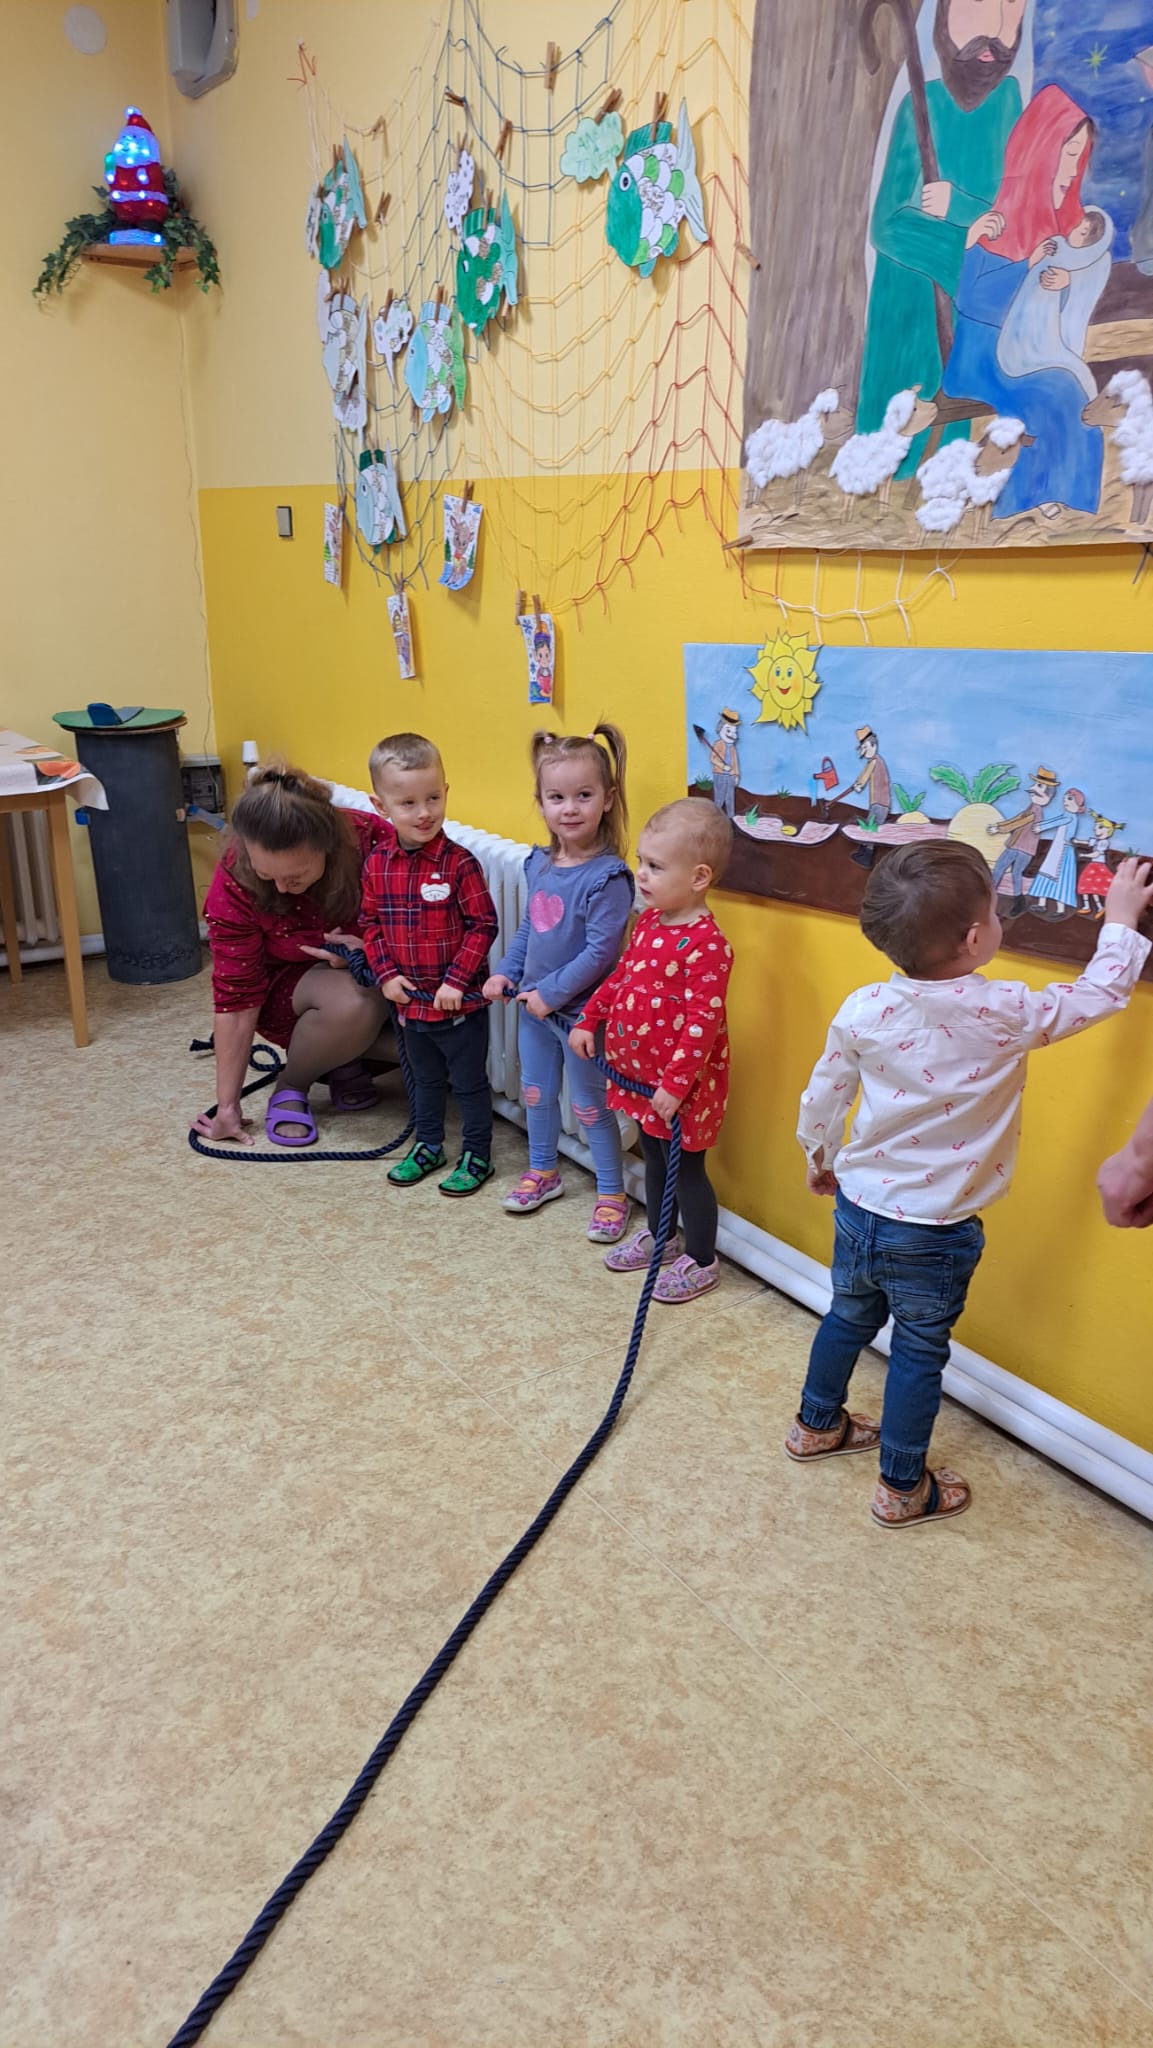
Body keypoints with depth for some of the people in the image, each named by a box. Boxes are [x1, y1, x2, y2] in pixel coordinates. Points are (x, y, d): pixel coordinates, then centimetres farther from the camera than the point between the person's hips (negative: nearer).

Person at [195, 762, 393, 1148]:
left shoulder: (370, 838, -26)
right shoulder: (233, 885, -27)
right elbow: (236, 999, -19)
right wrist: (227, 1106, -15)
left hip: (372, 978, 3)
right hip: (290, 987, -3)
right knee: (353, 1004, -37)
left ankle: (345, 1061, 5)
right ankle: (292, 1085, -7)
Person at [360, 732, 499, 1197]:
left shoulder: (458, 863, -17)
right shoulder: (377, 865, -3)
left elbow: (483, 925, -15)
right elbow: (369, 923, 7)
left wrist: (456, 980, -19)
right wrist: (385, 974, -5)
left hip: (460, 1002, -5)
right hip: (410, 1000, 5)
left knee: (469, 1081, 10)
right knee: (425, 1078, 23)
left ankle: (477, 1156, 26)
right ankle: (428, 1146, 41)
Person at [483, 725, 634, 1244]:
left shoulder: (607, 876, -21)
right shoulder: (539, 863, 1)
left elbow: (601, 951, -23)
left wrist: (553, 993, -20)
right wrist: (506, 972, 3)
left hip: (579, 1011, -7)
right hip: (534, 1004, 7)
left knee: (590, 1105, 6)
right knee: (536, 1091, 21)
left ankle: (611, 1193, 23)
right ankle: (543, 1171, 42)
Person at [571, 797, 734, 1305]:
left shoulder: (705, 944, -25)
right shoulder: (649, 921, 2)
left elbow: (702, 1022, -27)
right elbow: (621, 976, 16)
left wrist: (675, 1083, -27)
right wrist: (588, 1020, 14)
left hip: (680, 1083, -8)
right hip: (638, 1071, 8)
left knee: (686, 1168, 6)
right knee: (653, 1158, 23)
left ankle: (701, 1262, 23)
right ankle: (658, 1238, 42)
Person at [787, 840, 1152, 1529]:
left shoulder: (864, 1009, -12)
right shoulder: (1007, 1014, -22)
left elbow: (824, 1096, 1)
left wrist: (820, 1156, 20)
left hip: (858, 1207, 4)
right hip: (935, 1234, -4)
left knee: (850, 1316, 26)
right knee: (920, 1350, 13)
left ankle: (816, 1425, 47)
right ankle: (903, 1488, 29)